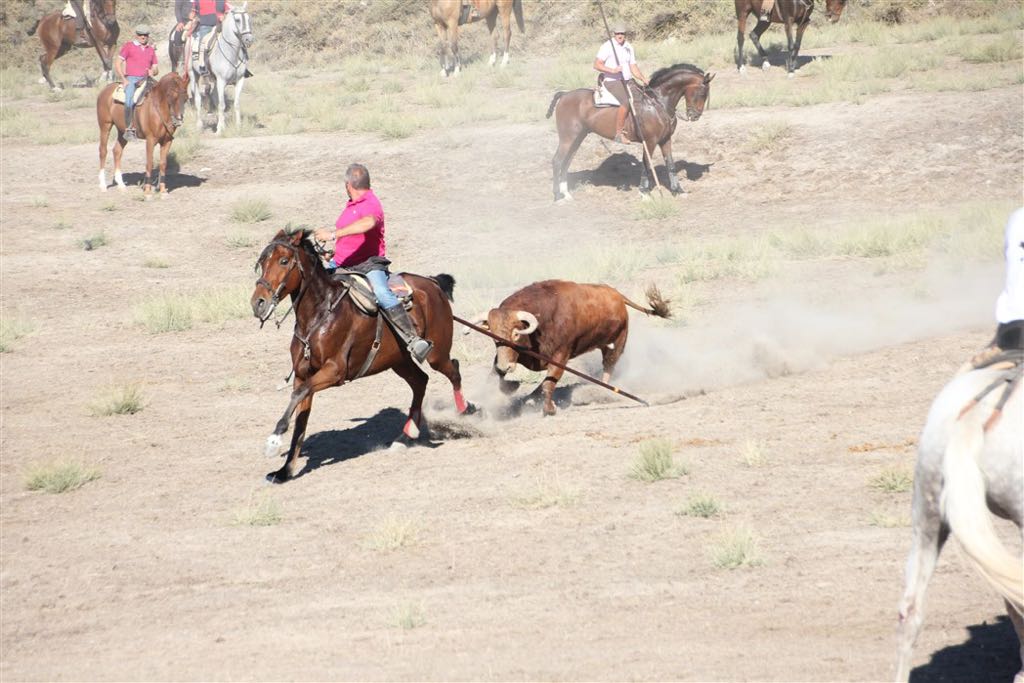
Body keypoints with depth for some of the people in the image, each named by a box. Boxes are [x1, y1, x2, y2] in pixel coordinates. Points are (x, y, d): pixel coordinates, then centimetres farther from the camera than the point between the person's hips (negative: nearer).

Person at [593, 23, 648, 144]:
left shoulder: (629, 48, 14)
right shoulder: (607, 46, -6)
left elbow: (633, 67, 16)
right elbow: (596, 64, -12)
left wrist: (643, 79, -2)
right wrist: (612, 70, -26)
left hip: (628, 81, 7)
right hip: (612, 81, -7)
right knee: (626, 102, -31)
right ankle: (618, 134, -28)